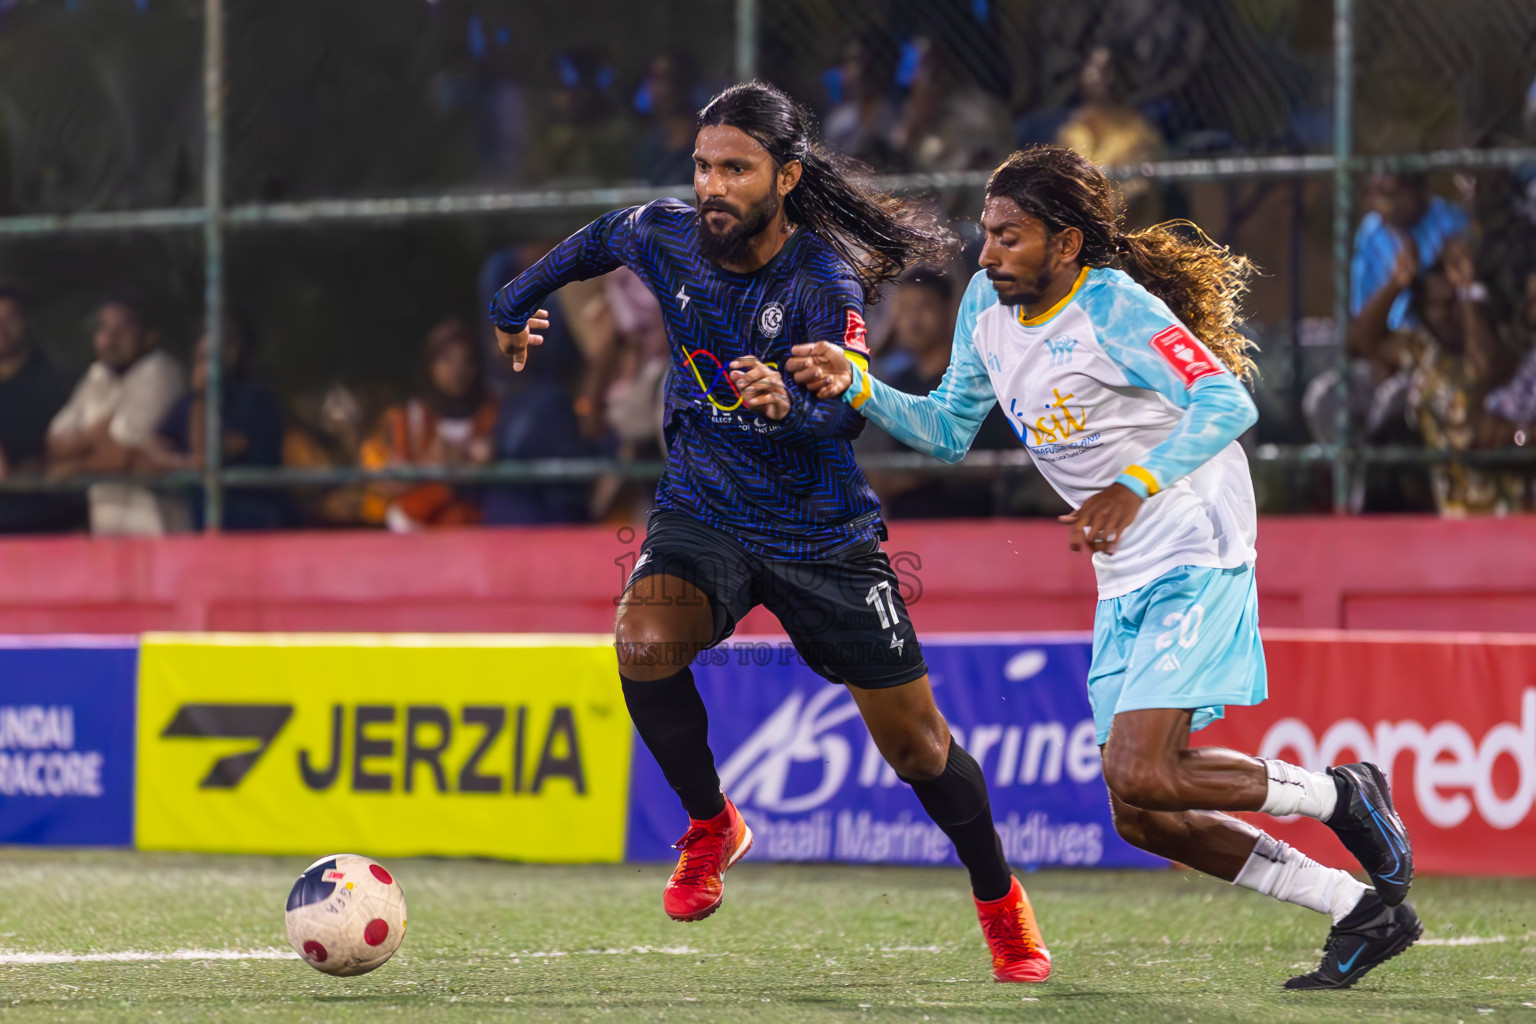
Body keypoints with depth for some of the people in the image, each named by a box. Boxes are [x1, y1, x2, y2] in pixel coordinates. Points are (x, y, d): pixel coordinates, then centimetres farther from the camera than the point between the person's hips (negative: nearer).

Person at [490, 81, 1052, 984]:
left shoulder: (826, 282, -21)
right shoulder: (668, 239, -8)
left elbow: (847, 414, -30)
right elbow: (601, 239, 15)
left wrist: (790, 405, -53)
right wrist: (518, 304, 30)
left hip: (824, 534, -3)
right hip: (703, 512, 3)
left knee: (914, 741, 2)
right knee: (645, 645, -29)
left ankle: (1001, 901, 29)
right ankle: (712, 825, -3)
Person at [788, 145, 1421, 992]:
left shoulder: (1115, 307, -19)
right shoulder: (988, 305, 5)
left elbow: (1226, 403, -31)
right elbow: (948, 431, 17)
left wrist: (1134, 487, -43)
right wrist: (856, 387, 1)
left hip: (1196, 557, -9)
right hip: (1125, 581, 9)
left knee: (1140, 776, -21)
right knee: (1141, 818, 5)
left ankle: (1339, 797, 3)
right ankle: (1365, 912, 16)